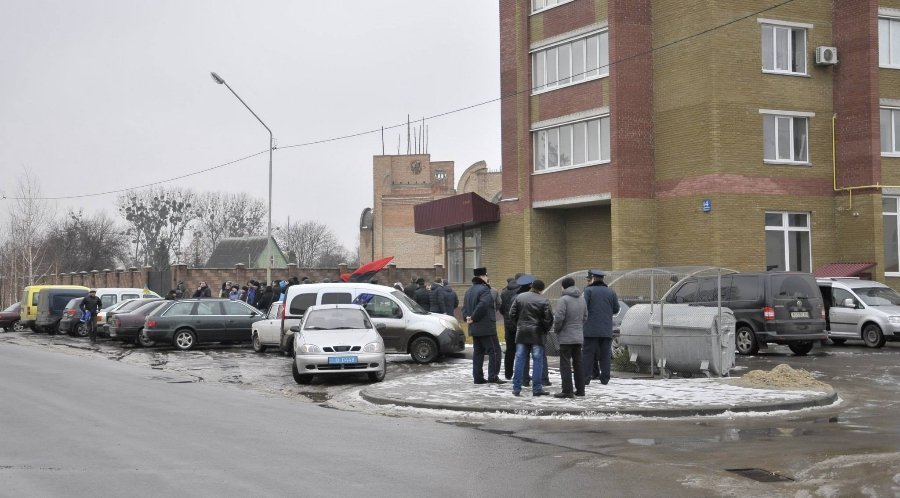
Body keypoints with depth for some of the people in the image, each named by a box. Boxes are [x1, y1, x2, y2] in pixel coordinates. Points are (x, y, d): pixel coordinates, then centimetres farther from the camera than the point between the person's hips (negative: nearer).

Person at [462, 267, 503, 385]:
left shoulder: (469, 291, 16)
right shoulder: (484, 289, -13)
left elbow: (464, 307, 16)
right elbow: (482, 305, -26)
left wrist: (468, 317, 3)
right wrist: (474, 318, -16)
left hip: (474, 328, 9)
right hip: (486, 327, -9)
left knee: (478, 352, 12)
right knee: (494, 351, -4)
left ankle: (478, 377, 11)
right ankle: (493, 376, -8)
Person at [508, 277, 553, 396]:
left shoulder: (519, 297, 4)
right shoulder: (544, 301, -7)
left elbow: (512, 314, 5)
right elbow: (549, 319, -10)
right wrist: (545, 330, 6)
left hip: (521, 333, 3)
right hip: (537, 334, -3)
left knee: (520, 359, 7)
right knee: (537, 361, 2)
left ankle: (516, 388, 7)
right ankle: (537, 389, 2)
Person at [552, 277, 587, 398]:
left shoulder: (563, 299, -14)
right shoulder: (581, 299, 10)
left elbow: (559, 317, -19)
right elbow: (585, 316, 13)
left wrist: (556, 329, -3)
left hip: (566, 337, -7)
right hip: (579, 336, 7)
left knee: (565, 364, -3)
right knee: (578, 362, 13)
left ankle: (567, 390, -6)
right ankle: (580, 389, 16)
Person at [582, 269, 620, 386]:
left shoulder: (588, 290, -4)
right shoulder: (611, 292, 10)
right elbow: (616, 309, 13)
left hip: (591, 330, -4)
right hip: (607, 331, 4)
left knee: (588, 354, -1)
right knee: (605, 355, 8)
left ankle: (585, 379, -4)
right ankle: (605, 379, 8)